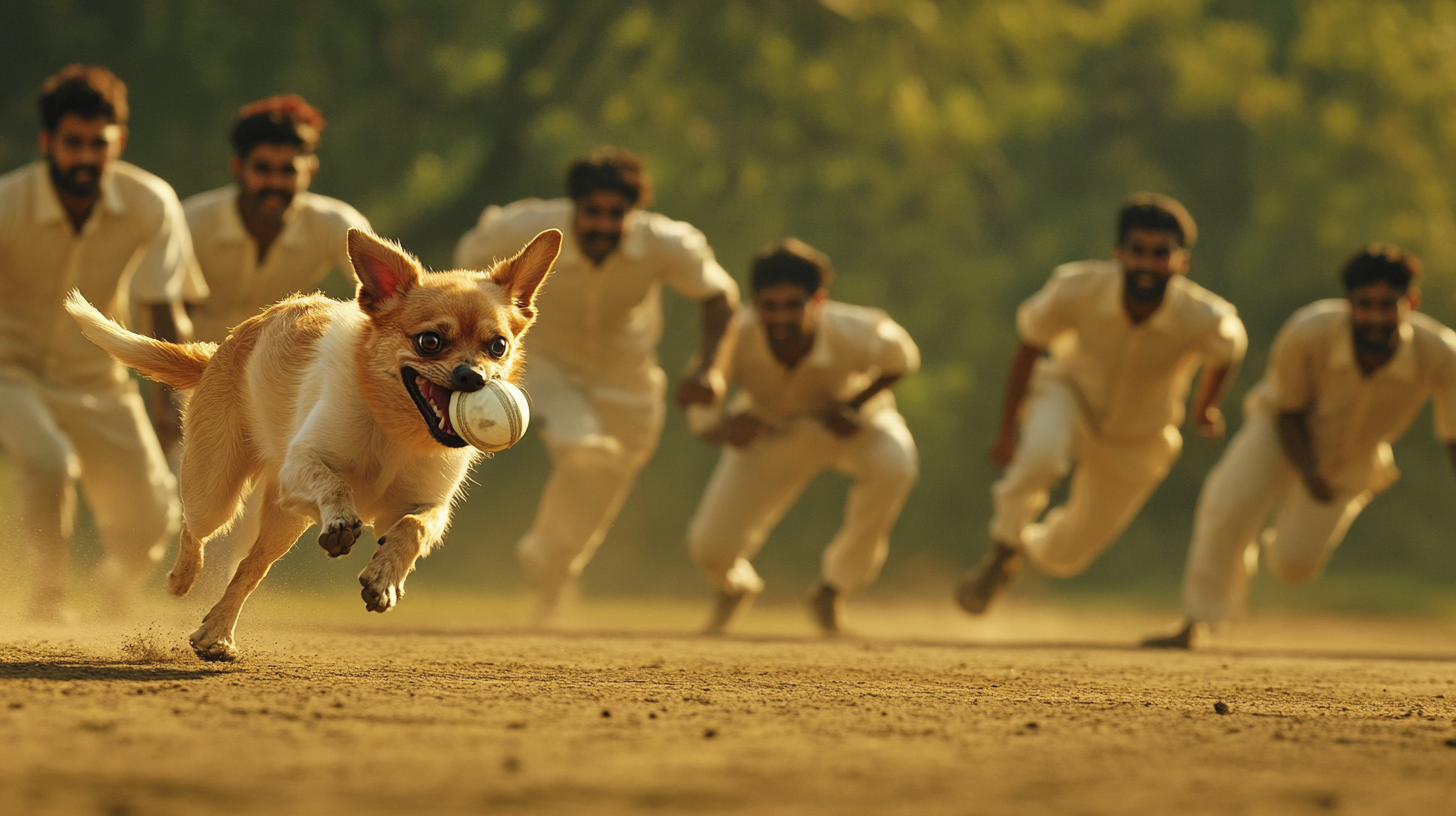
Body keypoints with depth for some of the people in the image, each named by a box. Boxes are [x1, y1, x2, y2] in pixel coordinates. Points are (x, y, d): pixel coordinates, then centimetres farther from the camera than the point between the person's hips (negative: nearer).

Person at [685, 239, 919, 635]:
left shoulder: (852, 333, -36)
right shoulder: (736, 338, -34)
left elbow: (901, 356, -12)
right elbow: (700, 418, -24)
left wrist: (856, 405, -25)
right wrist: (728, 428, -47)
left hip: (849, 421, -1)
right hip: (772, 428, 1)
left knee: (893, 464, -35)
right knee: (710, 548, -10)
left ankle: (833, 588, -11)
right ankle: (737, 587, 34)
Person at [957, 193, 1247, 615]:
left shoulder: (1204, 321, -31)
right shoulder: (1076, 288, -30)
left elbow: (1230, 348, -5)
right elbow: (1029, 345, -11)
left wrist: (1206, 409, 14)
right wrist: (1006, 431, -4)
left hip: (1136, 442, 1)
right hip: (1069, 394, -1)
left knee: (1066, 556, 11)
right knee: (1041, 456, -37)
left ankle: (1034, 546, 49)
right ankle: (1001, 552, -9)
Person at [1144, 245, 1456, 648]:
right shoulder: (1306, 333, -37)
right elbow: (1287, 410, -19)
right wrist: (1308, 472, -34)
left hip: (1350, 459, 2)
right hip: (1284, 430, -1)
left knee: (1294, 565, 2)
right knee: (1229, 505, -25)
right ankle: (1195, 623, -6)